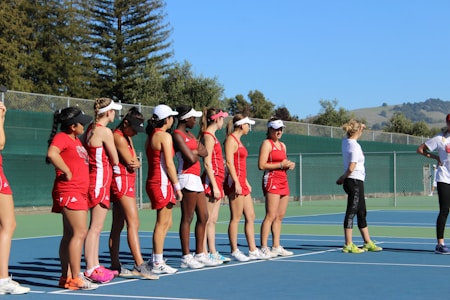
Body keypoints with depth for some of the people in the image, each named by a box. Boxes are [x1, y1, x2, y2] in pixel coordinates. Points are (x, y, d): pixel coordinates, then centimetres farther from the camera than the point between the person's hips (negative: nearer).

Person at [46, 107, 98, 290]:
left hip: (79, 192, 10)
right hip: (69, 191, -10)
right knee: (80, 233, -12)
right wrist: (67, 172, -22)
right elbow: (52, 153, -31)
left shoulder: (76, 140, 18)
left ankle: (66, 277, 16)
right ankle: (76, 279, -12)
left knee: (70, 235, 11)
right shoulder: (61, 138, -11)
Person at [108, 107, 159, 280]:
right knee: (133, 223, -17)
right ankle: (140, 266, -24)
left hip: (127, 182, 10)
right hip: (122, 181, -10)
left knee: (118, 226, 11)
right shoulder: (119, 137, -14)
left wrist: (135, 163, -10)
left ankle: (115, 266, 15)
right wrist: (133, 164, 5)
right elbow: (131, 163, -15)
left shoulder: (127, 137, 17)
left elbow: (135, 162, 10)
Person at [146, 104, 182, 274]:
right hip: (162, 183, -9)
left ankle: (156, 259, 18)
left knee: (166, 223, 16)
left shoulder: (151, 136, 16)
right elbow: (168, 164, -16)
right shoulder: (165, 136, -11)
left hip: (153, 182, 9)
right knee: (162, 223, -5)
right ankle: (158, 264, -3)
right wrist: (177, 186, -12)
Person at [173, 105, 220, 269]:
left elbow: (204, 152, 9)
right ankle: (186, 257, -1)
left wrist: (196, 152, -11)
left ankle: (200, 255, 18)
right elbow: (191, 158, -21)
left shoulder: (189, 134, 18)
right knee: (187, 218, -5)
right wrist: (197, 153, 0)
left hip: (196, 179, 10)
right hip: (187, 178, -10)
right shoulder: (177, 135, -12)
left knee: (203, 217, 11)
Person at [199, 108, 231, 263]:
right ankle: (204, 254, -5)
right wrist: (214, 186, -20)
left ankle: (213, 252, 15)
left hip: (216, 181, 10)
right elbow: (207, 163, -17)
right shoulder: (208, 136, -11)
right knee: (207, 220, -7)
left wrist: (218, 185, 15)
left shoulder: (212, 136, 17)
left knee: (212, 220, 11)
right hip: (211, 180, -10)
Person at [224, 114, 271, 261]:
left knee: (250, 217, 9)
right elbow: (229, 162, -17)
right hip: (235, 183, -10)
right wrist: (236, 183, -22)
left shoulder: (238, 140, 20)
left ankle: (253, 250, 13)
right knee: (236, 218, -5)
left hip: (242, 183, 10)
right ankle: (234, 251, 1)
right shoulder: (231, 139, -9)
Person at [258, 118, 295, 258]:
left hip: (283, 182, 9)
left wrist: (289, 165, 8)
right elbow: (262, 165, -14)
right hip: (272, 181, -9)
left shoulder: (282, 145, 21)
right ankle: (264, 248, -13)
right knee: (271, 216, -13)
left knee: (280, 216, 7)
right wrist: (281, 164, -15)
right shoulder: (267, 143, -4)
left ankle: (276, 247, 11)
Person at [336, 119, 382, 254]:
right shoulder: (355, 146, -17)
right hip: (355, 182, -9)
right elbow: (351, 168, -21)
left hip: (354, 182, 9)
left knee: (362, 212, 15)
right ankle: (348, 245, -2)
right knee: (351, 212, -6)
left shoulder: (345, 141, 7)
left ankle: (368, 243, 22)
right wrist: (343, 178, -5)